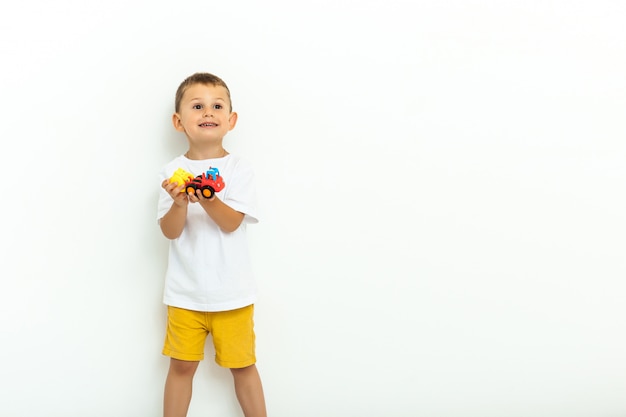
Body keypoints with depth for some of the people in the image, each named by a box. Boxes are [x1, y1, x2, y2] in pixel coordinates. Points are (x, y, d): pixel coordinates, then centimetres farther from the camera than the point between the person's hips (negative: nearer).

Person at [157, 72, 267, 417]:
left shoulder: (239, 170, -4)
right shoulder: (173, 172, 0)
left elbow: (231, 223, -14)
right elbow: (170, 231, -6)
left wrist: (207, 198, -31)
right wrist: (179, 203, -26)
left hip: (231, 291, -1)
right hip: (185, 292, 1)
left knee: (242, 364, 9)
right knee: (181, 364, 8)